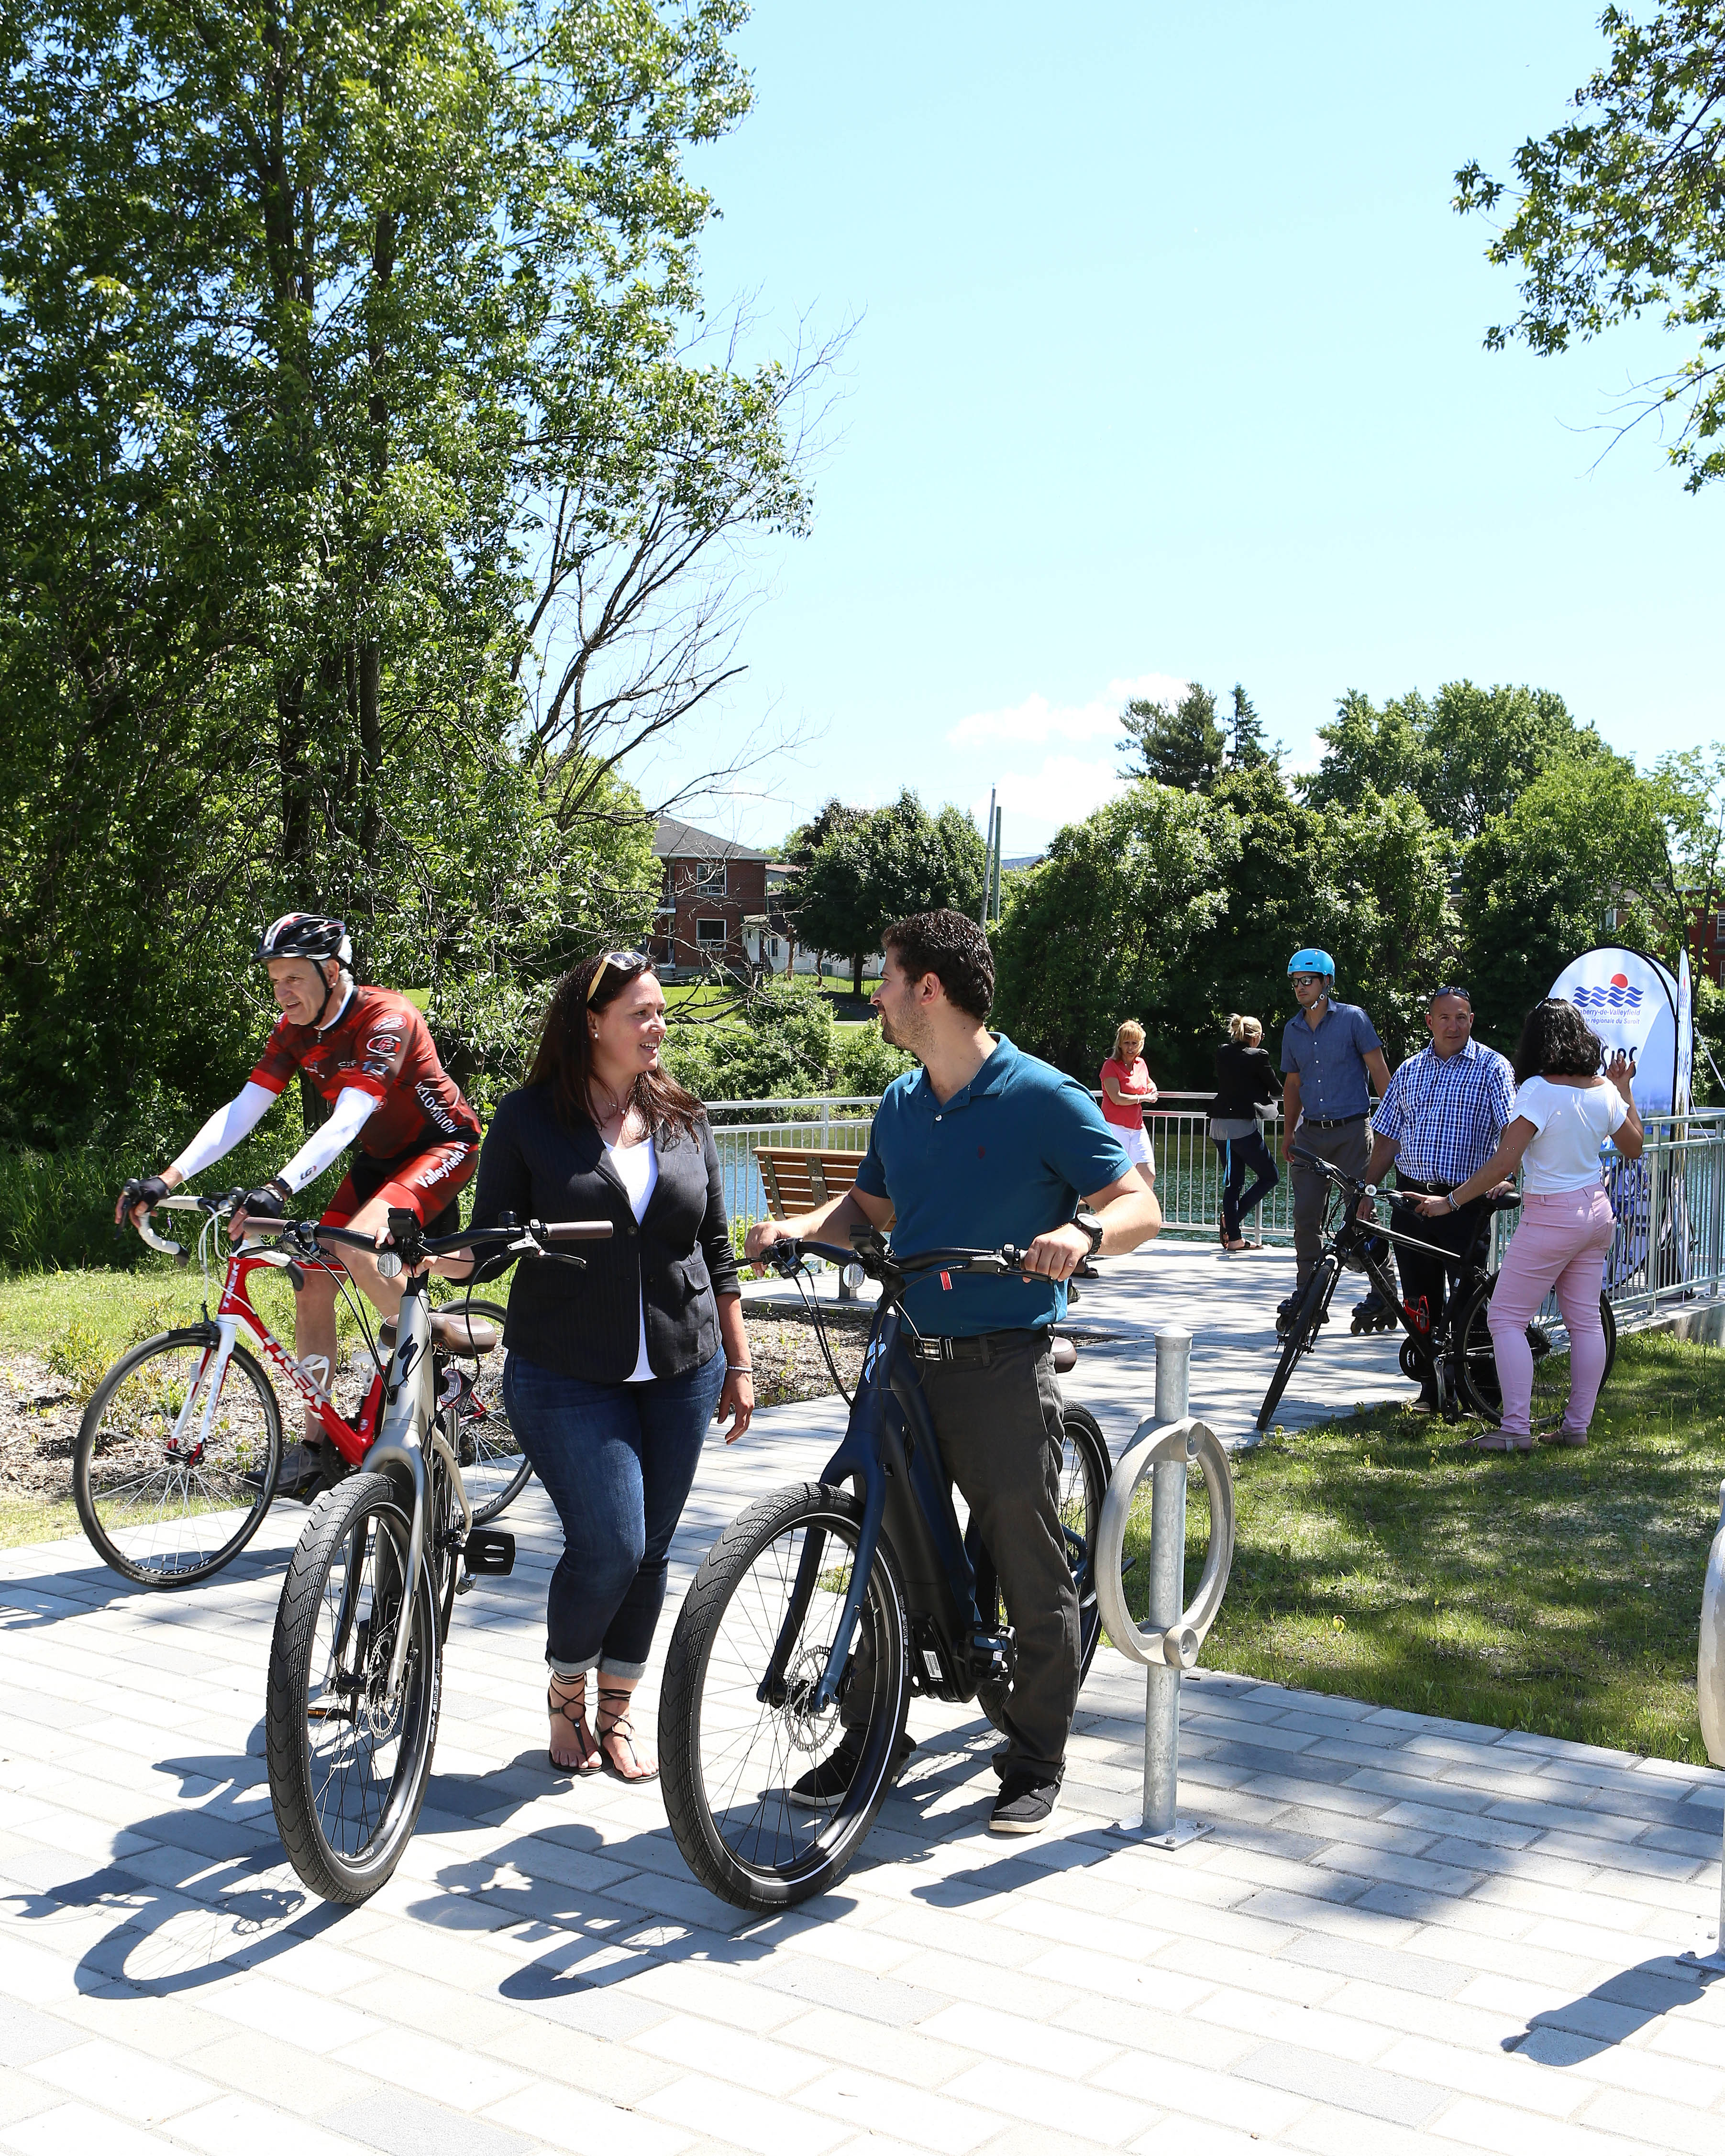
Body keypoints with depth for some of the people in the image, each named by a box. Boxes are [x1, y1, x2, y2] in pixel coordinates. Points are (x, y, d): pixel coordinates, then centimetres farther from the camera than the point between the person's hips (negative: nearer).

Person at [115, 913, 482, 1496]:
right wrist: (166, 1179, -21)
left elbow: (346, 1121, -38)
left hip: (441, 1147, -8)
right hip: (378, 1159, 8)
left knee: (356, 1247, -31)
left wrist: (279, 1189, -51)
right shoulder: (295, 1030, -4)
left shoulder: (385, 1020, -27)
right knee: (312, 1281, -3)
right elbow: (242, 1109, -10)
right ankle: (315, 1445, 5)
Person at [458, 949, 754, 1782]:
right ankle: (565, 1696, 18)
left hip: (681, 1374, 4)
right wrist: (448, 1259, -24)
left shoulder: (682, 1117, 8)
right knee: (608, 1547, -11)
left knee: (650, 1551, 7)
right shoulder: (529, 1117, -3)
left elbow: (716, 1249, 12)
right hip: (568, 1378, -4)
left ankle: (617, 1712, 26)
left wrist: (738, 1365, 12)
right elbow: (493, 1238, -2)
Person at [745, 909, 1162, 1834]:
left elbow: (1139, 1205, -9)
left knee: (1031, 1572, 2)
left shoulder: (1043, 1097, -9)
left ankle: (1035, 1764, 18)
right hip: (911, 1358, 6)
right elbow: (869, 1206, 21)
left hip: (1003, 1366, -6)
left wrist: (1083, 1232, -31)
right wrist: (799, 1227, 2)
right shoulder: (900, 1104, 11)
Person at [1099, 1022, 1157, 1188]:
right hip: (1115, 1126, -7)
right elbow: (1117, 1098, -18)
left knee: (1149, 1175, 1)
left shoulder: (1141, 1064, 12)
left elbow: (1150, 1083, 34)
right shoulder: (1111, 1065, -8)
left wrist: (1152, 1088, 9)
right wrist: (1143, 1098, -7)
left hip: (1137, 1127, 7)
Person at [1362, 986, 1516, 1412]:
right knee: (1420, 1299, 7)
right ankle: (1430, 1388, 17)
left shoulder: (1491, 1068, -2)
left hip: (1465, 1199, -4)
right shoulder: (1410, 1070, 13)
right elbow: (1388, 1137, 15)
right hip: (1413, 1196, 4)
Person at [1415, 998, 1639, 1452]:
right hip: (1597, 1210, 8)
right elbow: (1634, 1147, 17)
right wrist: (1625, 1091, 26)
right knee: (1585, 1321, 12)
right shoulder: (1604, 1090, 2)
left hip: (1551, 1218, -8)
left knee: (1505, 1318, -1)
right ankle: (1577, 1425, 17)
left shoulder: (1539, 1090, -19)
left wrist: (1449, 1202, -18)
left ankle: (1516, 1429, -6)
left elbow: (1503, 1164, -24)